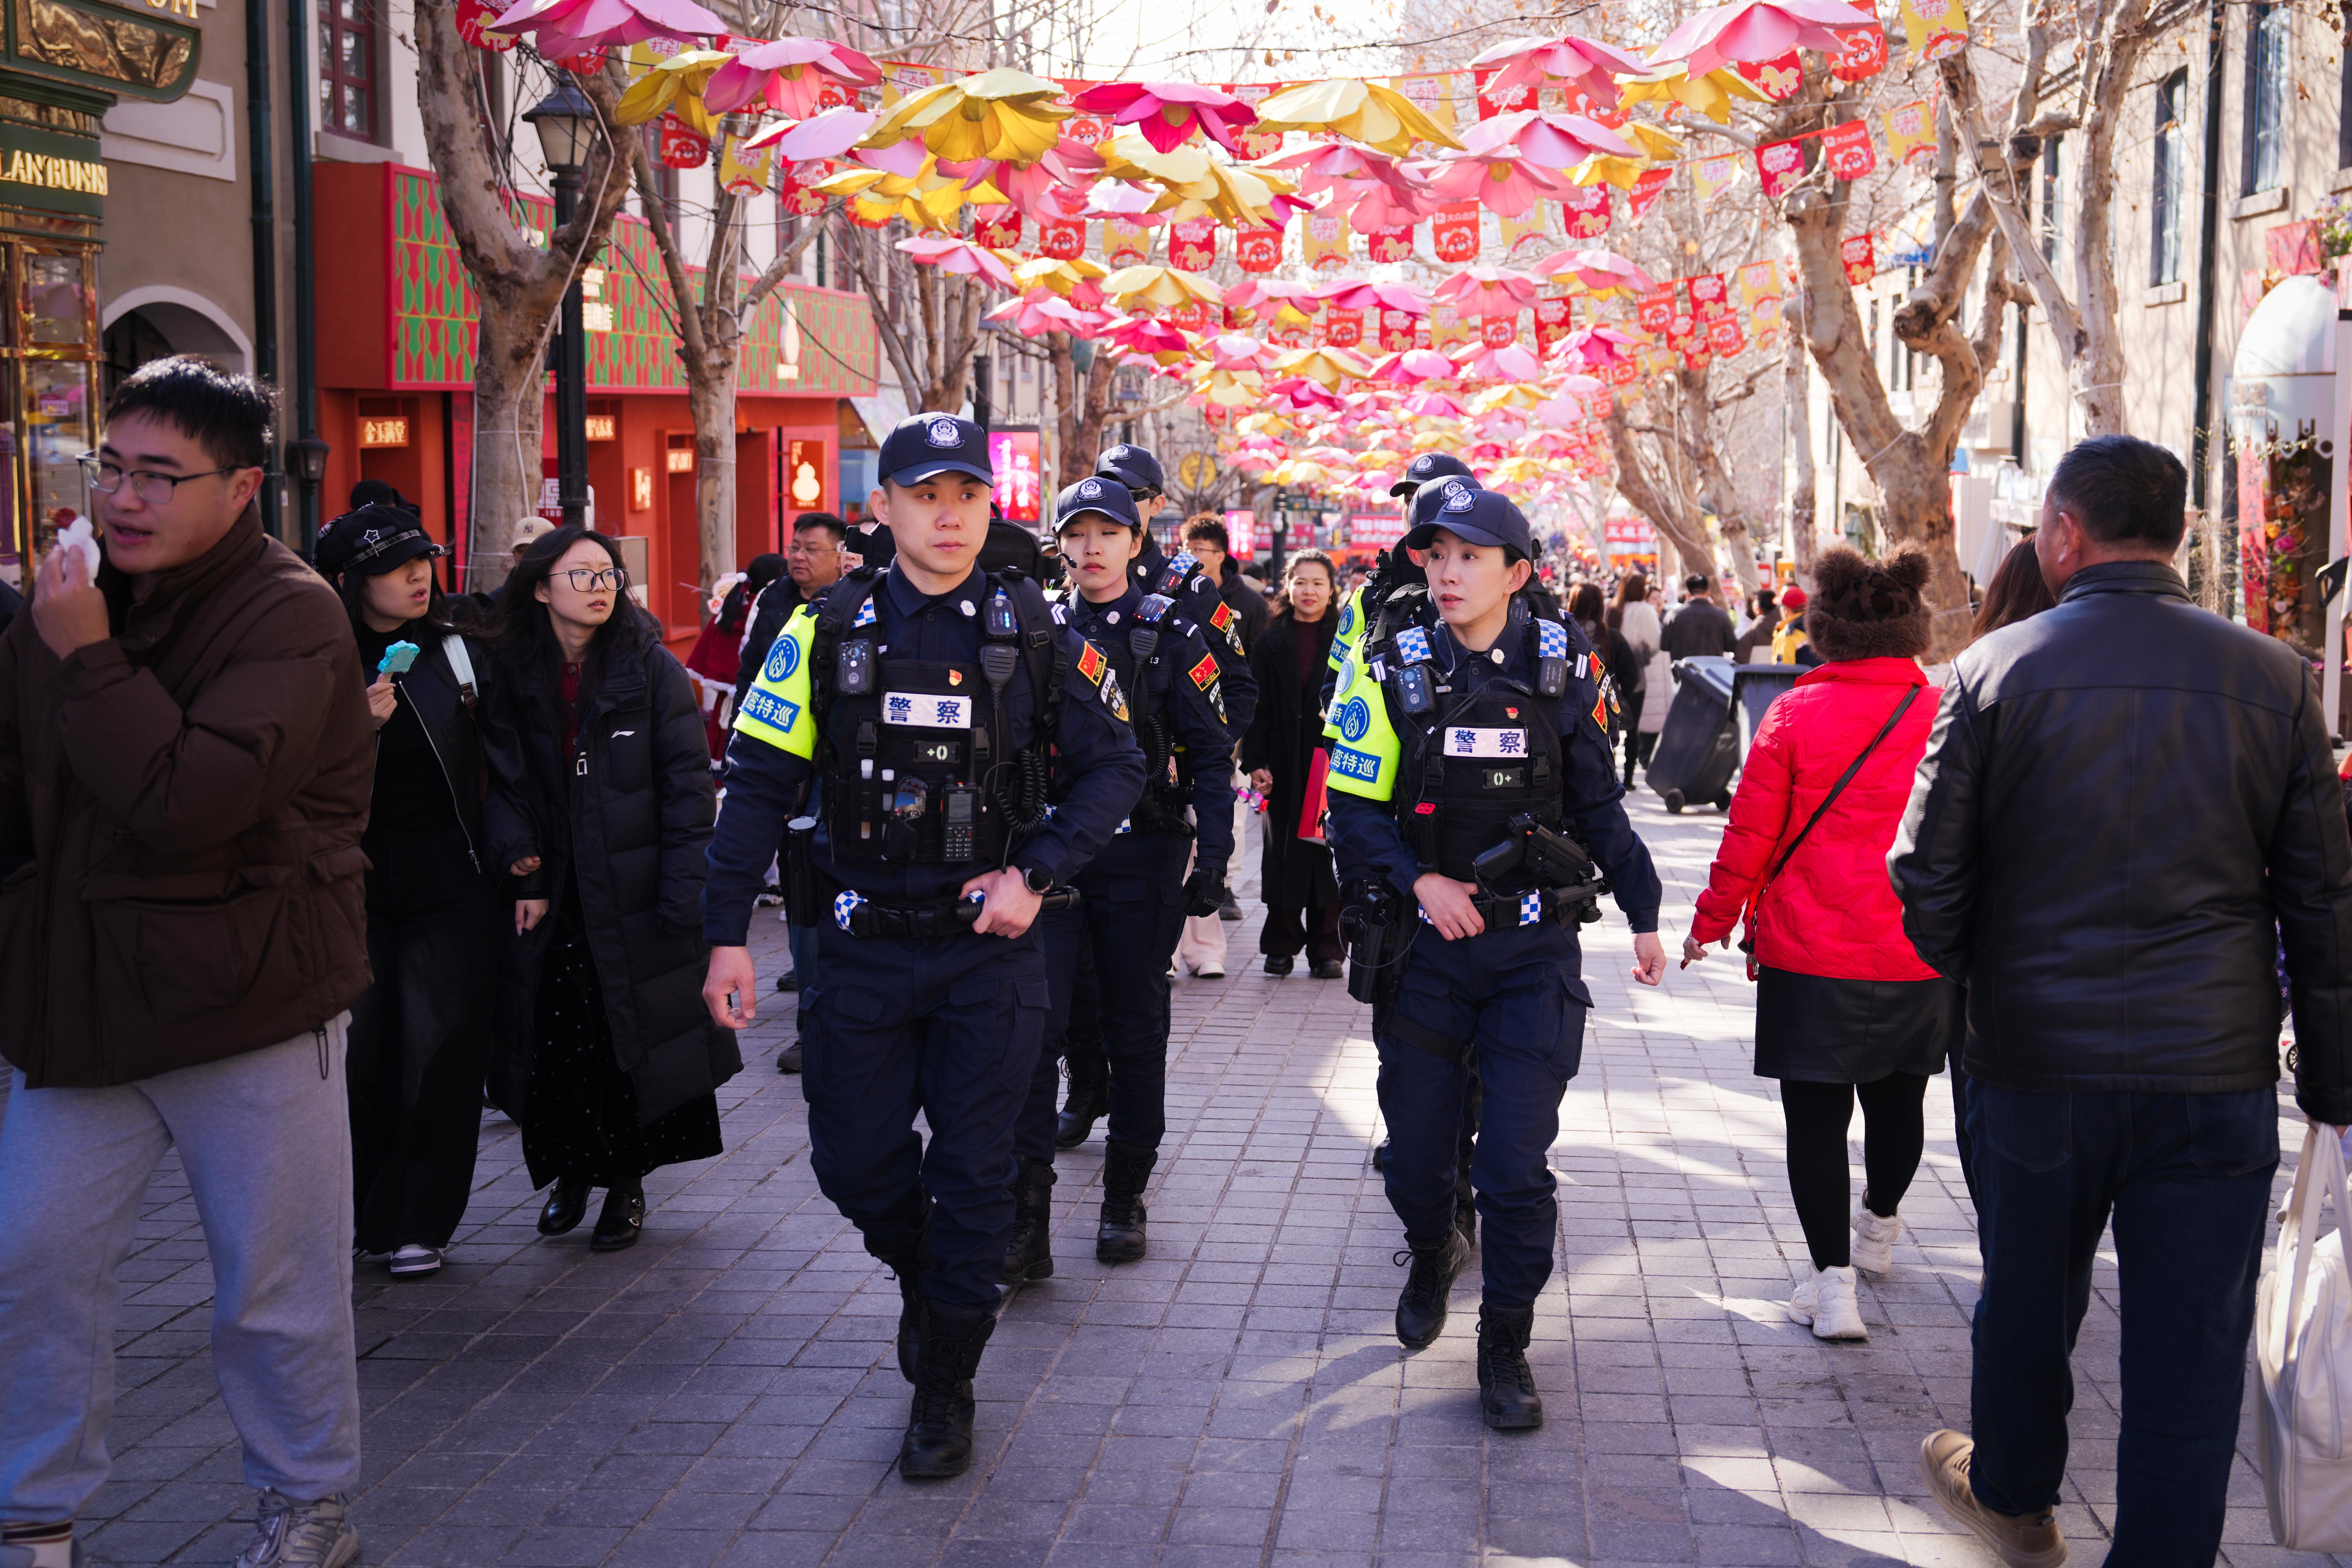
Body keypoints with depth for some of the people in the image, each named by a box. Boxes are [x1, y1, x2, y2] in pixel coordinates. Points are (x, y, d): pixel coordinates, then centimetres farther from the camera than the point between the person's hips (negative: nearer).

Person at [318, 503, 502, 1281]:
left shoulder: (462, 656, 5)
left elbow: (503, 764, 11)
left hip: (450, 888, 1)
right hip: (354, 888, -1)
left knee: (438, 1056, 0)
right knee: (356, 1055, -1)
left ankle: (418, 1224, 11)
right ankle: (352, 1211, 20)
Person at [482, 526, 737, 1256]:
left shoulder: (652, 669, -4)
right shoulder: (512, 676, 4)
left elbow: (688, 785, -6)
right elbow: (500, 784, 6)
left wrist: (682, 892, -13)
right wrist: (522, 870, -7)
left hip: (631, 893, -2)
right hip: (550, 898, 2)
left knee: (629, 1039, 2)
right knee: (556, 1039, 4)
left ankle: (627, 1183, 18)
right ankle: (570, 1173, 24)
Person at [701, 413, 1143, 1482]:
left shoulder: (1035, 631, -2)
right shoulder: (828, 630, -2)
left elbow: (1112, 765, 4)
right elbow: (759, 782, -1)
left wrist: (1037, 872, -9)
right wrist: (727, 933, -6)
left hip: (993, 947, -1)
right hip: (864, 944, 1)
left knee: (974, 1173, 4)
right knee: (855, 1161, 7)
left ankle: (945, 1387, 20)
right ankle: (923, 1275, 40)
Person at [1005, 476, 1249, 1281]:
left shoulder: (1171, 633, 1)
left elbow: (1211, 753, -1)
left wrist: (1213, 857, -9)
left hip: (1143, 853, -2)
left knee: (1135, 1026, 7)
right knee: (1034, 1024, -8)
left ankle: (1125, 1199, 21)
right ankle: (1026, 1221, -7)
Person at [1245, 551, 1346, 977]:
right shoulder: (1271, 643, 8)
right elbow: (1257, 707, 5)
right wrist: (1255, 762, -5)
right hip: (1286, 766, 1)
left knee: (1329, 854, 0)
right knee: (1283, 856, 4)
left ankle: (1327, 949, 9)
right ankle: (1281, 946, 15)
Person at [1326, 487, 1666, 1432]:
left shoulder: (1562, 670, 0)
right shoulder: (1395, 671, -1)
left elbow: (1599, 805, 9)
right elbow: (1353, 807, -2)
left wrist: (1642, 914, 11)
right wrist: (1420, 880, -15)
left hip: (1534, 946, -1)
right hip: (1425, 941, 1)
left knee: (1516, 1166, -5)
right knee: (1414, 1157, 8)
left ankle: (1505, 1347, 12)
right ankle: (1432, 1257, 41)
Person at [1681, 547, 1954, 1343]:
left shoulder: (1794, 715, -9)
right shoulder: (1947, 716, -4)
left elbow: (1750, 837, -6)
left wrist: (1712, 923, 8)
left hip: (1811, 955, -3)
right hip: (1918, 956, 3)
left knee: (1816, 1113, 3)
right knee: (1897, 1097, 22)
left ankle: (1832, 1282, -2)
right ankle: (1878, 1233, 44)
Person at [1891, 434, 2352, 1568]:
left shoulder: (1993, 672, -7)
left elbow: (1927, 877, -4)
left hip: (2036, 1059, 1)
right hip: (2218, 1071, 0)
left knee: (2029, 1302, 20)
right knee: (2192, 1346, 6)